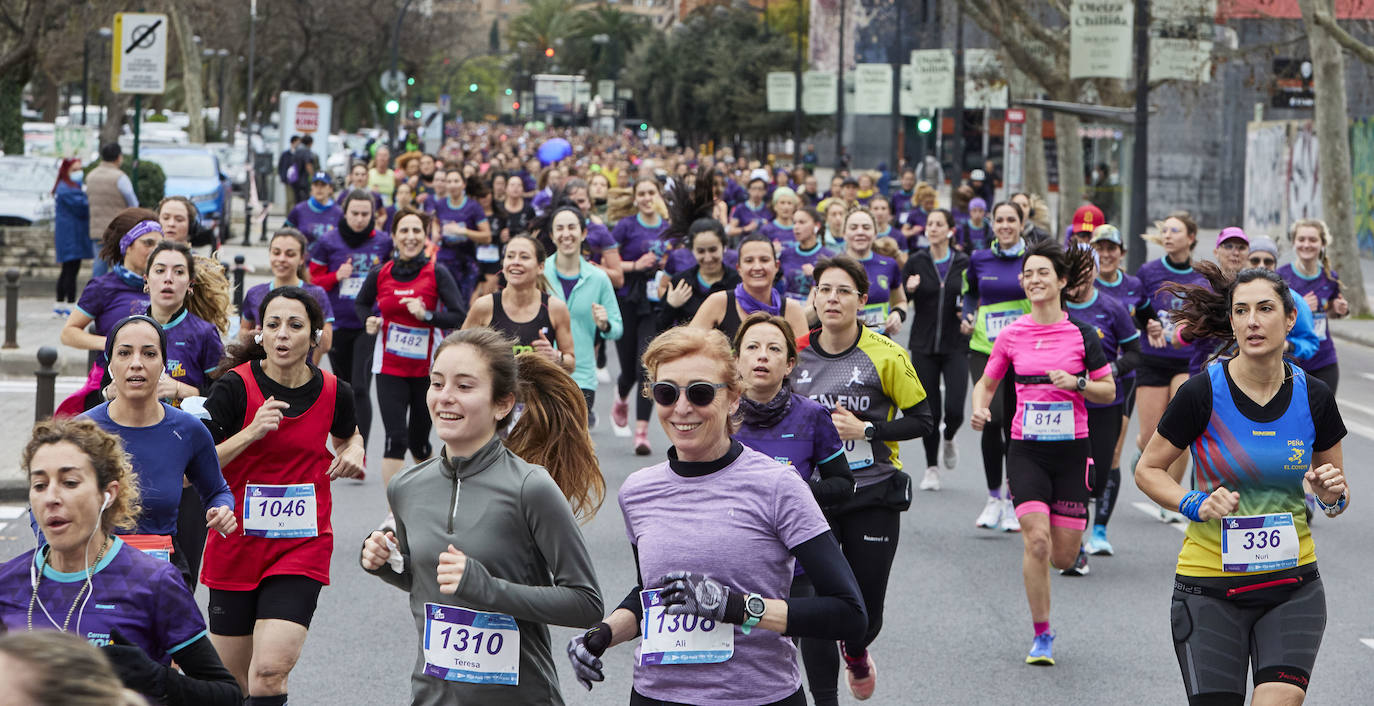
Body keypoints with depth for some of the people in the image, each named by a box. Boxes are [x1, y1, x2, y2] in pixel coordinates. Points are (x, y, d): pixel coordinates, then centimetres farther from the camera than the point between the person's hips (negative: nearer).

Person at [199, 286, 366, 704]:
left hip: (303, 548, 0)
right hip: (236, 542, 0)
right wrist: (251, 433, -23)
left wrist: (352, 452, 1)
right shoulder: (235, 386, -9)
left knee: (269, 672, -19)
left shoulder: (333, 392, 0)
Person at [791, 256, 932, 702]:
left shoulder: (884, 356, -9)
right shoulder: (796, 354, 1)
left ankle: (856, 653, 43)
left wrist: (865, 430, -16)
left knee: (866, 610, 6)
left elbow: (922, 420, -4)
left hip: (872, 497, -2)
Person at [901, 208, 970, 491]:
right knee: (930, 410, 1)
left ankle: (949, 439, 24)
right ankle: (931, 467, 18)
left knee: (955, 409, -11)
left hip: (956, 346, 0)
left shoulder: (964, 263, 2)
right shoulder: (916, 263, 2)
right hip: (924, 345, 0)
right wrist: (909, 290, -18)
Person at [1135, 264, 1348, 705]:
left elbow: (1337, 496, 13)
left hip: (1293, 586, 2)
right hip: (1210, 589, -1)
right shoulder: (1202, 393, -10)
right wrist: (1196, 504, -15)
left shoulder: (1314, 397, -1)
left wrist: (1332, 496, -10)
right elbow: (1148, 470, 2)